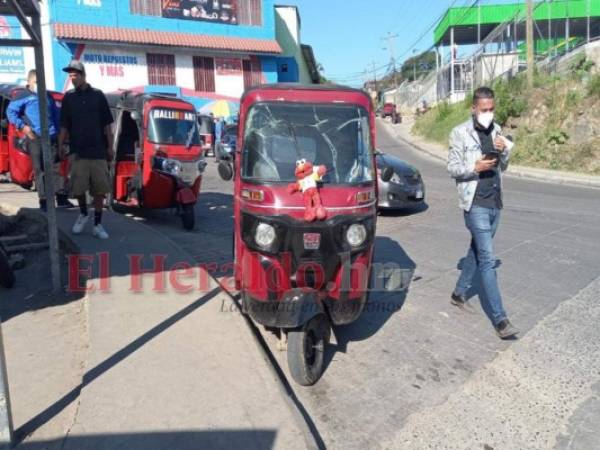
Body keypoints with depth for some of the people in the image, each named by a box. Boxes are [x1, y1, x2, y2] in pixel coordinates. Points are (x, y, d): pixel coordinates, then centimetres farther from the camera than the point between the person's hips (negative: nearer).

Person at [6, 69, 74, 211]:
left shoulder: (48, 97, 18)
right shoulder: (25, 97, 4)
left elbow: (56, 114, 22)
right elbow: (10, 111, 1)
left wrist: (57, 131, 12)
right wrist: (22, 125, -10)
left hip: (51, 137, 4)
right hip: (35, 138, -4)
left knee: (55, 168, 4)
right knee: (39, 170, -1)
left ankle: (61, 197, 9)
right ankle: (43, 200, 2)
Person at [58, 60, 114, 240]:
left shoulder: (98, 95, 4)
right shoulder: (68, 98, 7)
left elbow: (107, 124, 5)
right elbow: (64, 125, 8)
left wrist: (110, 146, 1)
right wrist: (60, 146, 1)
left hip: (98, 151, -1)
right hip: (77, 151, 1)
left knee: (99, 189, 0)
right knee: (78, 188, -1)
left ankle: (97, 225, 9)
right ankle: (83, 214, 26)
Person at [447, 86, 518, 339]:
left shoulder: (497, 131, 11)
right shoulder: (460, 133, -6)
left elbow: (503, 167, 15)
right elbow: (452, 168, -6)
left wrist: (505, 151, -5)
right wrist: (475, 167, -22)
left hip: (495, 203, 7)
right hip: (475, 204, -6)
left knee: (477, 251, 16)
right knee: (487, 259, -8)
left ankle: (459, 293, 34)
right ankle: (500, 318, -5)